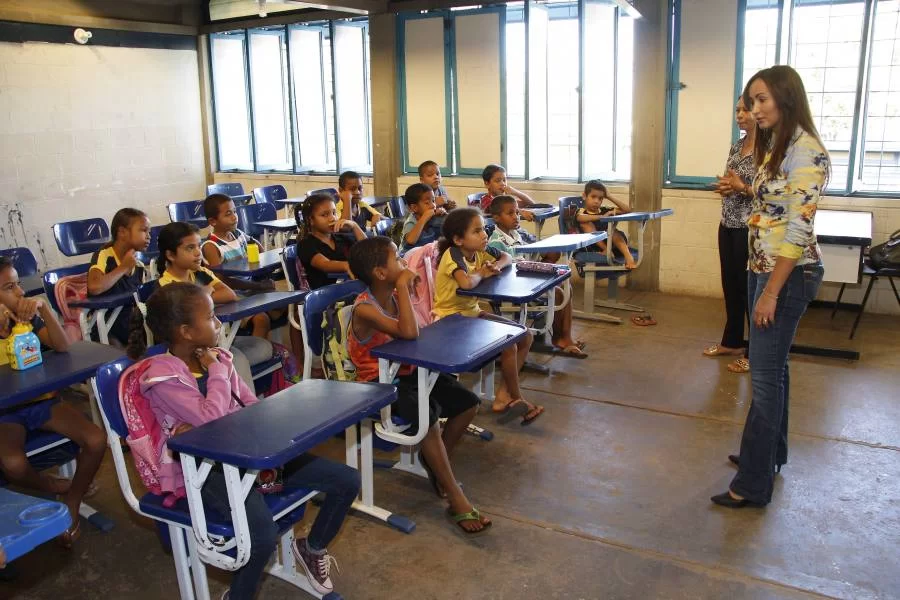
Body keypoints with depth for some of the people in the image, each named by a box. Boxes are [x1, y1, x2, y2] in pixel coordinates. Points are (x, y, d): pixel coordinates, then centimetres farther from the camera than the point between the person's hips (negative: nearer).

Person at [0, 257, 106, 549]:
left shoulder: (28, 318, 0)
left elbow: (63, 346, -14)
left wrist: (43, 306, -27)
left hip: (42, 401, 3)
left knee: (96, 440, -20)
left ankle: (71, 504, 5)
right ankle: (54, 486, 3)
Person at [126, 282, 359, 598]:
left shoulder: (215, 357, 8)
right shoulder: (162, 376, -14)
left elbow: (252, 406, 9)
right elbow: (212, 420, -26)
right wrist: (218, 372, -14)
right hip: (209, 465, -7)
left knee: (348, 481, -1)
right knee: (264, 535, -34)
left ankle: (313, 547, 25)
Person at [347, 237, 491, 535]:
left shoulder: (394, 296, 2)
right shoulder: (365, 309, -24)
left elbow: (413, 334, 11)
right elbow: (409, 333, -38)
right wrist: (403, 285, -32)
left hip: (406, 372, 8)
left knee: (467, 403, 0)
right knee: (427, 414, -32)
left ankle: (435, 461, 21)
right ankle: (457, 501, -19)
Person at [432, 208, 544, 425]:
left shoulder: (479, 251, 0)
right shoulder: (452, 254, -23)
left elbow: (507, 258, 15)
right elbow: (467, 282, -42)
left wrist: (496, 266, -8)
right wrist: (482, 274, -19)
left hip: (472, 312, 9)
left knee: (525, 336, 3)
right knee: (508, 345, -18)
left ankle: (503, 396, 5)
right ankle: (516, 399, 6)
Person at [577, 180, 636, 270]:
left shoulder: (605, 210, 21)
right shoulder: (581, 211, 9)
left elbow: (628, 210, 14)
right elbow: (580, 218, -19)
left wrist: (609, 197, 14)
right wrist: (602, 217, -24)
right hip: (592, 246, -2)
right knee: (586, 223, -20)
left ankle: (628, 256, -42)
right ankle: (606, 249, -29)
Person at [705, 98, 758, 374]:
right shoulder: (736, 146, 11)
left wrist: (742, 188, -22)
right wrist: (723, 186, -1)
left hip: (751, 229, -8)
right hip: (728, 225, 8)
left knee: (750, 288, 0)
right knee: (730, 285, 15)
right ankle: (731, 342, 29)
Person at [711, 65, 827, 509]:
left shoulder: (804, 151, -16)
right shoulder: (776, 147, 14)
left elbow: (798, 229, -21)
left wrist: (771, 293, -21)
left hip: (787, 275, -10)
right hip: (763, 269, 10)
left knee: (765, 373, -6)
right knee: (771, 367, 18)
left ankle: (754, 484, 3)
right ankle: (770, 454, 33)